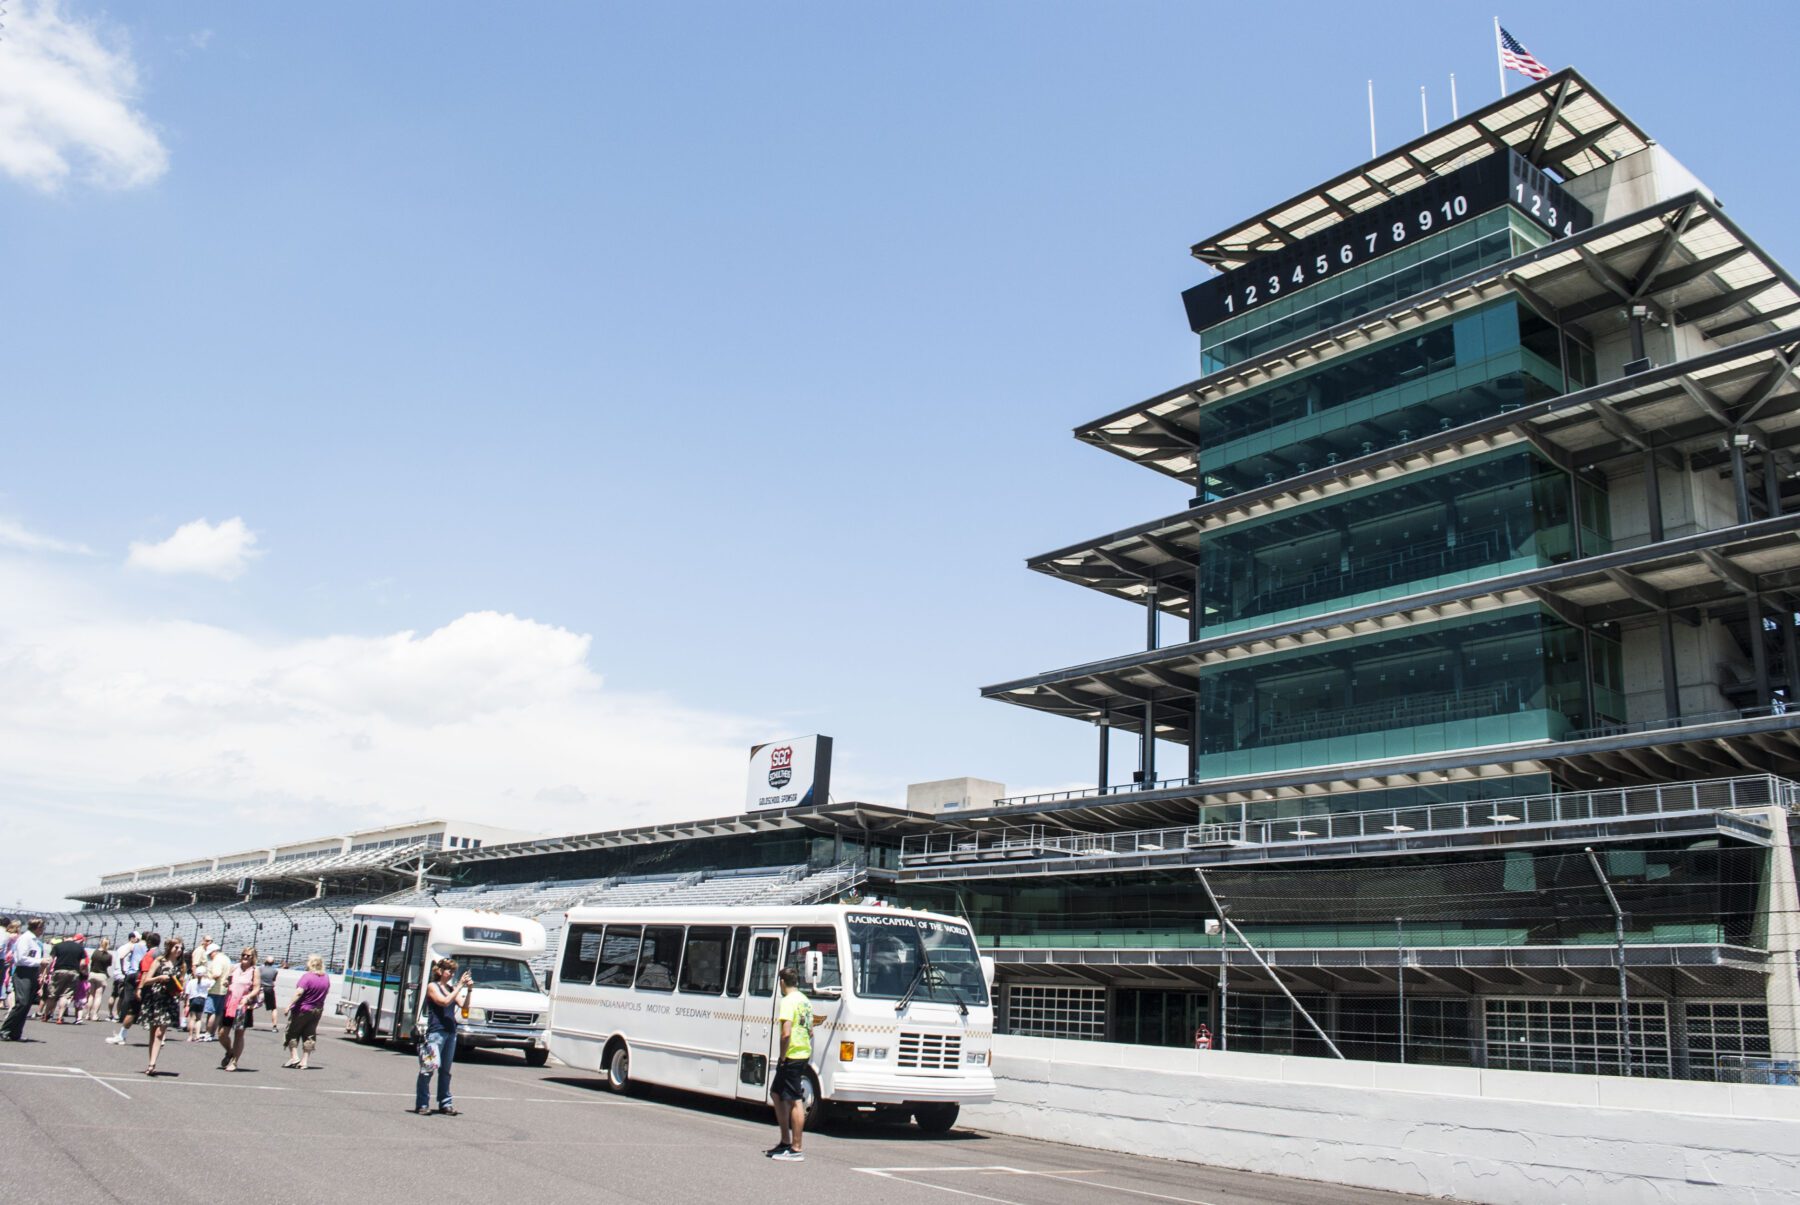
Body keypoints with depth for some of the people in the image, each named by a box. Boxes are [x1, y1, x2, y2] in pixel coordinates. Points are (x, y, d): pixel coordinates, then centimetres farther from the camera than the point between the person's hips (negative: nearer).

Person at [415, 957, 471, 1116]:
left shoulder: (451, 989, 15)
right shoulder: (432, 986, -2)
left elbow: (464, 1006, 7)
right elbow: (445, 1001, -16)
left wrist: (469, 990, -6)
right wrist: (460, 986, -15)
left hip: (451, 1032, 7)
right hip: (436, 1031, -7)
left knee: (445, 1070, 10)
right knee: (428, 1068, -8)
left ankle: (444, 1103, 14)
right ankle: (421, 1103, -3)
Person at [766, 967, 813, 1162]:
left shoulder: (788, 1001, -13)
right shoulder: (805, 1000, 16)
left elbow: (786, 1033, -23)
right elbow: (810, 1032, 22)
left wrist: (783, 1056, -14)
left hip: (792, 1056, -10)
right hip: (804, 1054, 10)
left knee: (795, 1101, -6)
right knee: (778, 1095, 19)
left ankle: (796, 1149, -4)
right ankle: (785, 1142, 26)